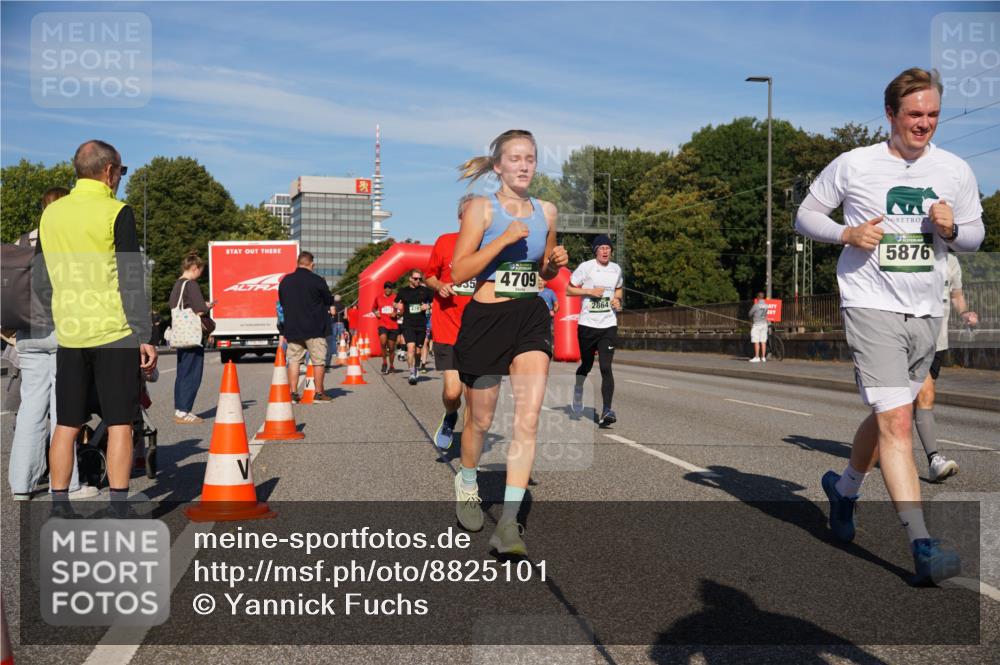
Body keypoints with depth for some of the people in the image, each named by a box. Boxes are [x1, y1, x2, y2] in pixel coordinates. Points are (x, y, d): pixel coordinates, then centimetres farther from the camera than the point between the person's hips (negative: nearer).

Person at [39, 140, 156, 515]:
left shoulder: (50, 213, 10)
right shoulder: (116, 213, -7)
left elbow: (42, 276, 18)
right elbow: (131, 281, -10)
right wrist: (144, 337, -9)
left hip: (68, 333, 5)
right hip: (114, 332, -5)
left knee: (67, 425, 10)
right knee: (119, 424, 1)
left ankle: (58, 508, 14)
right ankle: (118, 511, 2)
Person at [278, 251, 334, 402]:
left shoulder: (285, 281, 6)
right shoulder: (317, 281, -11)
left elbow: (281, 303, 14)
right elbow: (329, 301, -1)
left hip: (292, 328, 4)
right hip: (315, 328, -4)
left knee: (293, 360, 8)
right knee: (318, 360, 5)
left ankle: (293, 393, 5)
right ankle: (319, 393, 7)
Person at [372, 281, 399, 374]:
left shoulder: (395, 298, 1)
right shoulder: (378, 297, 6)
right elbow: (373, 308, 22)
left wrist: (396, 313, -12)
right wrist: (376, 313, 1)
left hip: (393, 326, 0)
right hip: (382, 325, 0)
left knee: (391, 347, 8)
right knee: (383, 342, -26)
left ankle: (391, 366, 28)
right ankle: (384, 362, -7)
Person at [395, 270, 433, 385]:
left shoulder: (425, 290, 4)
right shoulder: (403, 291, 6)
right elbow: (396, 303, 20)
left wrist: (428, 306, -7)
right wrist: (398, 306, -1)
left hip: (421, 325, 2)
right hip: (408, 324, -2)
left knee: (418, 351, 10)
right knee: (411, 347, -18)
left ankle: (415, 370, 29)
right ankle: (412, 374, -20)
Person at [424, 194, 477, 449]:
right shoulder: (445, 242, 0)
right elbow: (429, 276, 14)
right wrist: (439, 286, -8)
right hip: (447, 329, -1)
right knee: (452, 391, -10)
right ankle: (450, 417, 26)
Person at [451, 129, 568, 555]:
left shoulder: (546, 212, 9)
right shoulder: (481, 208, -4)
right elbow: (458, 272, -12)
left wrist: (556, 263, -1)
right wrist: (505, 239, -20)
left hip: (530, 317, 3)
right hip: (486, 319, -3)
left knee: (528, 417, -13)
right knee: (482, 420, 10)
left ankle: (508, 523, -11)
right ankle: (467, 483, 41)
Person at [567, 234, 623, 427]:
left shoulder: (616, 269, 9)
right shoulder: (585, 267, -4)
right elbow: (568, 289, 0)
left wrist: (617, 299, 5)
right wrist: (590, 291, -13)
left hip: (608, 326, 2)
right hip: (587, 324, -2)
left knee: (606, 368, -11)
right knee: (587, 364, 12)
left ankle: (606, 411, -14)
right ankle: (578, 388, 46)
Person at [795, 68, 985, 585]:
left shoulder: (956, 171, 7)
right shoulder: (853, 165, -4)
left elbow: (975, 235, 16)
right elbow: (805, 216, 4)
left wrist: (952, 229, -8)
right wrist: (848, 234, -14)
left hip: (925, 313, 5)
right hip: (871, 308, -5)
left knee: (886, 418, 17)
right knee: (897, 423, -15)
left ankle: (844, 487, 44)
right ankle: (922, 547, -15)